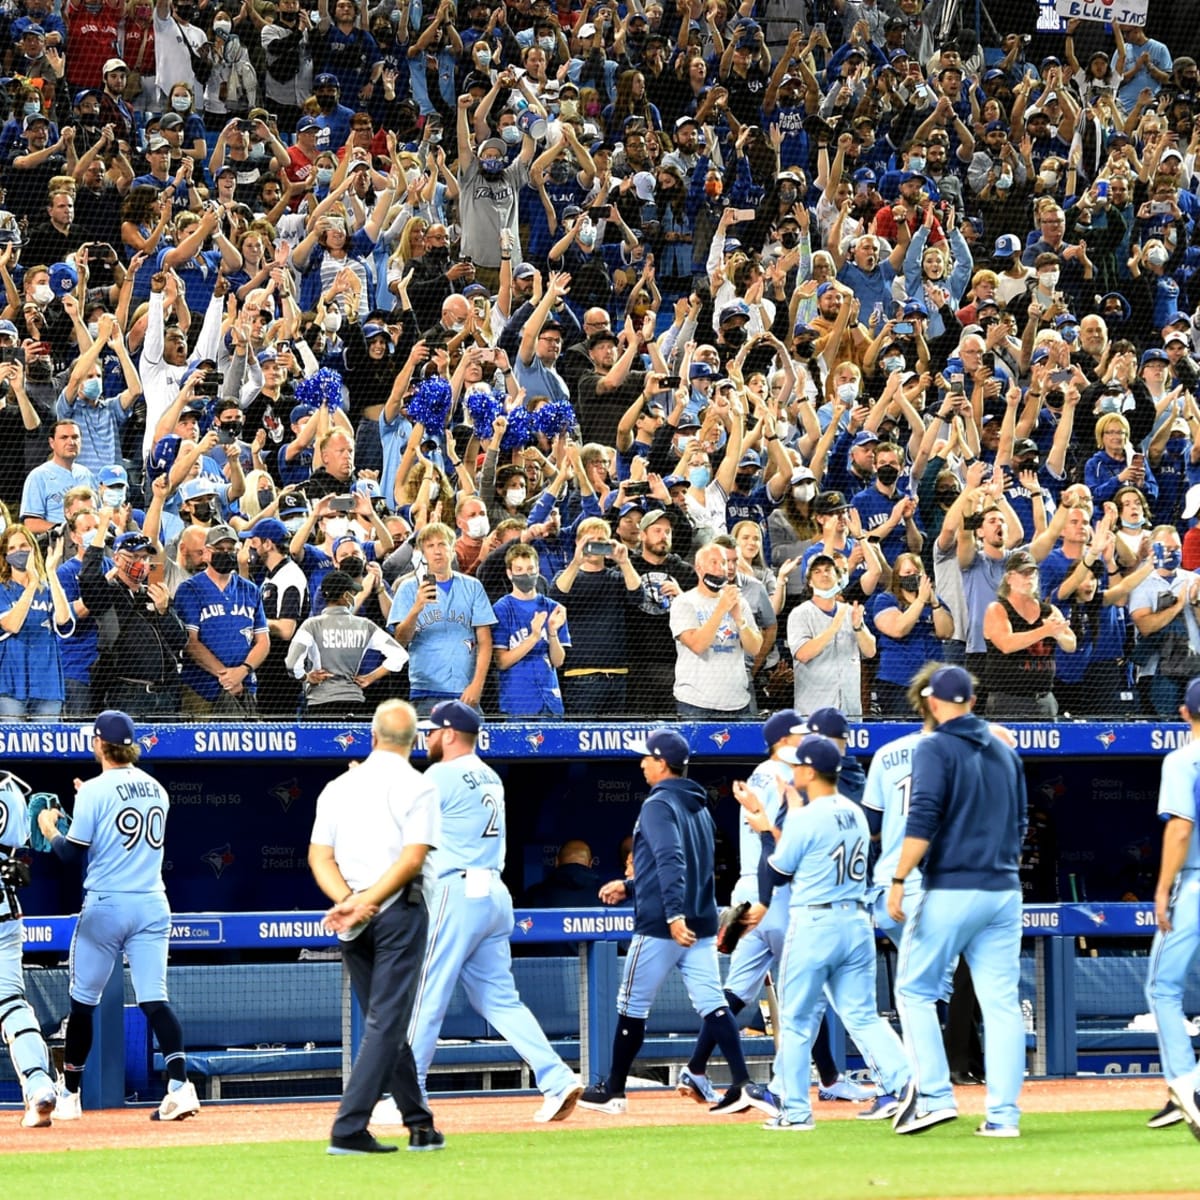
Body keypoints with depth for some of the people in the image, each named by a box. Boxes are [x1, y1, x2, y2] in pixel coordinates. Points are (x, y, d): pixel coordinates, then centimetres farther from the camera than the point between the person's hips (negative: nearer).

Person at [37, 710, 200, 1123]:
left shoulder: (94, 791, -10)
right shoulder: (156, 789, 9)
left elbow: (72, 853, -8)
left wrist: (50, 829, 12)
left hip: (105, 906, -4)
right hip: (153, 904, 4)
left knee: (82, 1001, 9)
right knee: (154, 999, -2)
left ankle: (69, 1095, 17)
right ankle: (179, 1084, -21)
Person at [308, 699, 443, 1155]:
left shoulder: (339, 787, 10)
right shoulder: (417, 787, -4)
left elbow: (319, 857, 2)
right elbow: (413, 859, -15)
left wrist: (348, 901, -10)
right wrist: (364, 906, -17)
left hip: (351, 924, 5)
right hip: (399, 912, -5)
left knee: (385, 1020, 15)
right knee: (386, 1023, -6)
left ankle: (420, 1125, 20)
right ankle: (349, 1129, -16)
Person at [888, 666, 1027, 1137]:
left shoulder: (935, 748, -5)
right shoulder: (1004, 752, 15)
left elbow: (923, 820, -16)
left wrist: (899, 881, -17)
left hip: (951, 890, -6)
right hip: (1004, 890, 6)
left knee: (915, 990, 6)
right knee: (1002, 1001, 4)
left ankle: (934, 1095, -4)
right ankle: (1003, 1114, 0)